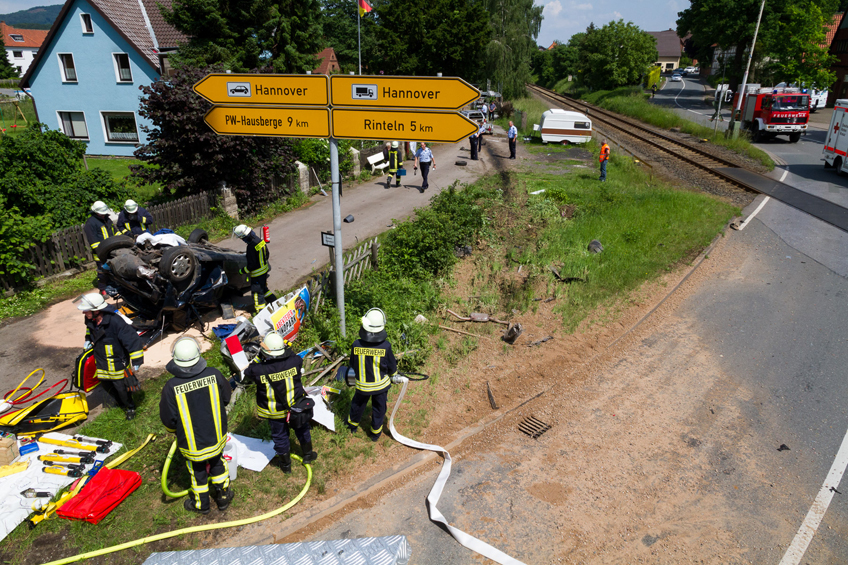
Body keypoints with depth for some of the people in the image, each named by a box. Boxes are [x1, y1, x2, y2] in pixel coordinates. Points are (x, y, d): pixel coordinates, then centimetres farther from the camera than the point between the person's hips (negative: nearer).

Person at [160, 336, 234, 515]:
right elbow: (226, 397, -2)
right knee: (217, 464, 25)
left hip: (191, 443, -2)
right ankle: (223, 496, 41)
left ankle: (201, 504, 41)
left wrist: (175, 430, 10)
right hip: (217, 436, 2)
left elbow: (168, 420, -12)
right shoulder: (214, 374, -19)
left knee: (197, 471, 21)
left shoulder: (171, 387, -24)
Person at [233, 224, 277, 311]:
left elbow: (251, 264, -24)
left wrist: (243, 271, -9)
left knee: (257, 293, 6)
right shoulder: (260, 240, -2)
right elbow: (267, 254, 11)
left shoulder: (251, 246, -27)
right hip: (265, 269, 8)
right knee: (263, 288, 27)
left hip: (257, 273, -8)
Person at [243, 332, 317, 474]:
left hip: (274, 412, -1)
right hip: (295, 407, 1)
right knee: (302, 429, 27)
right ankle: (308, 455, 46)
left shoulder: (258, 370, -29)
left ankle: (286, 464, 41)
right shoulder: (294, 362, -26)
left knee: (280, 436, 22)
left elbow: (247, 373, -5)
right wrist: (288, 348, 4)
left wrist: (259, 357, -6)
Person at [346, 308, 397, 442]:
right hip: (381, 384, -1)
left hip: (362, 384, 2)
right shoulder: (385, 346, -27)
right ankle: (376, 432, 38)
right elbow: (392, 367, -11)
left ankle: (353, 425, 51)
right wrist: (392, 375, 13)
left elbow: (353, 365, -5)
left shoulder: (356, 345, -23)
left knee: (357, 404, 28)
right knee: (379, 408, 21)